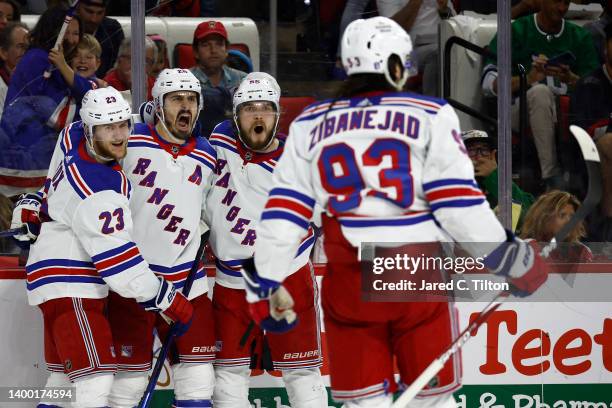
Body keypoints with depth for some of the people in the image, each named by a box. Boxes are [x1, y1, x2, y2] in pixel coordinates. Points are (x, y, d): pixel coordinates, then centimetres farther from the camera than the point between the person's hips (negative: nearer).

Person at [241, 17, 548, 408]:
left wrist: (267, 282, 11)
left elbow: (284, 210, 5)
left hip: (349, 283, 2)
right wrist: (510, 257, 2)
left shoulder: (310, 124, 8)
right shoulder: (430, 117, -2)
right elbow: (459, 203, -7)